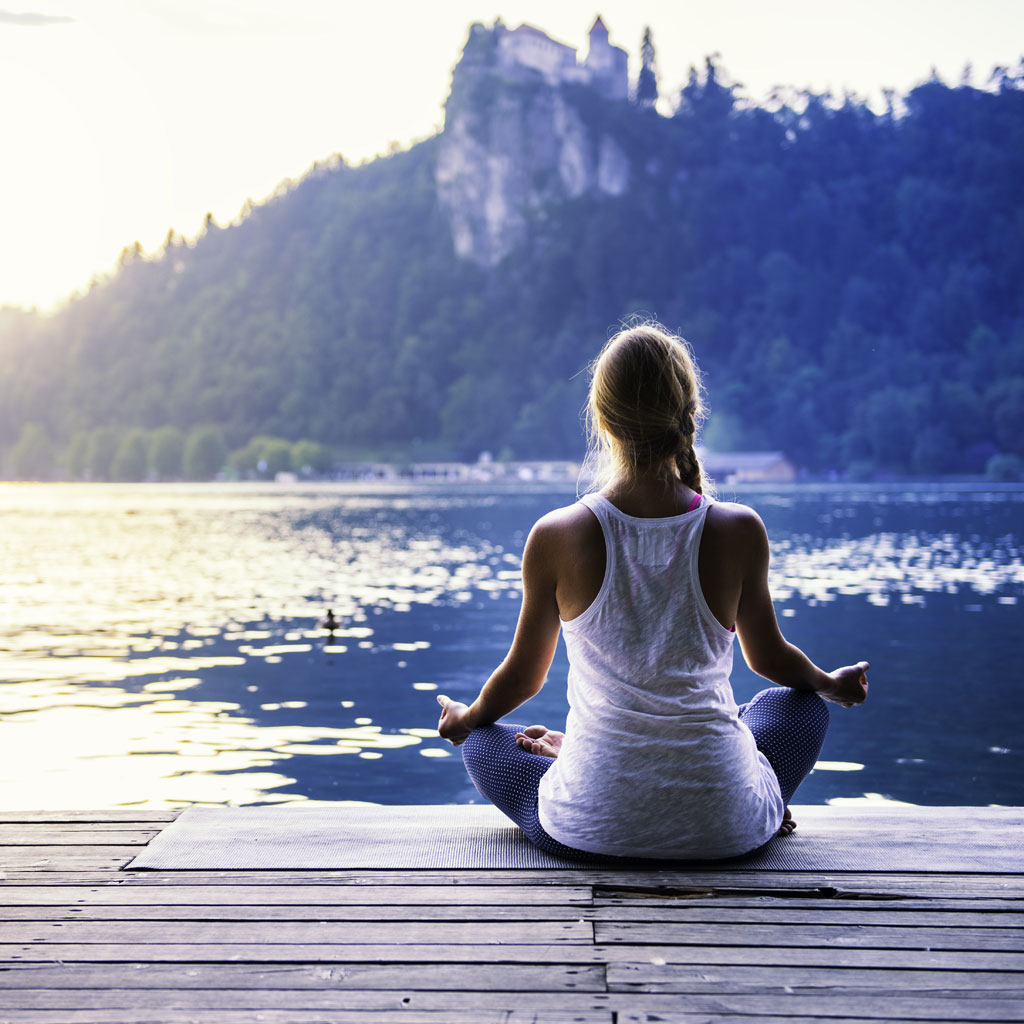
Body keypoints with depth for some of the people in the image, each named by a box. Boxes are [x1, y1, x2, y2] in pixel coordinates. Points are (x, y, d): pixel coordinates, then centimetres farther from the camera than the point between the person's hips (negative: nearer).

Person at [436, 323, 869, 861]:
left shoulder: (556, 537, -10)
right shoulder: (739, 531, -9)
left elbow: (522, 676, 6)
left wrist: (467, 716, 30)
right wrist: (831, 683, 33)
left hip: (590, 830, 0)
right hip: (724, 831, 1)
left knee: (483, 739, 29)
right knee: (800, 703, 31)